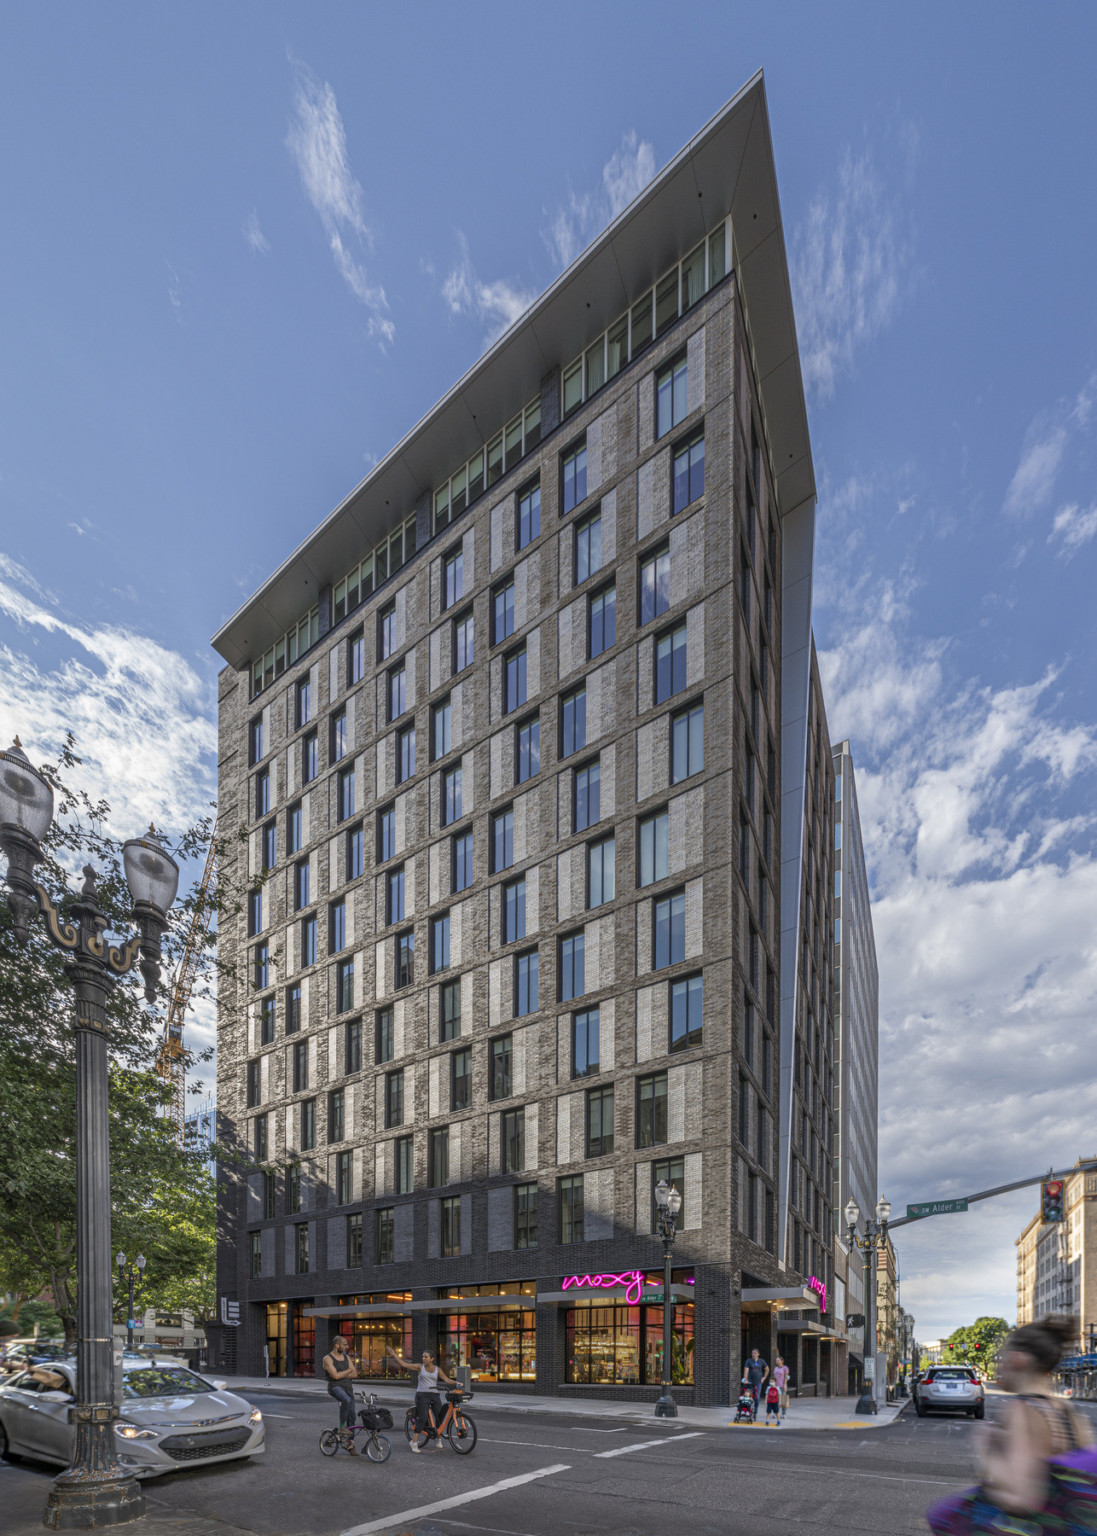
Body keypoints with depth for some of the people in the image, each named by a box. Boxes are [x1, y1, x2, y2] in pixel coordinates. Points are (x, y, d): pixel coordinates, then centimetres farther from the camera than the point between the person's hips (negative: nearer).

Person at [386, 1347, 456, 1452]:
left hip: (434, 1395, 2)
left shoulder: (437, 1369, 6)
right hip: (422, 1395, -2)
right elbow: (403, 1364, -1)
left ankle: (437, 1439, 20)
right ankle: (414, 1442, -10)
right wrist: (393, 1354, -7)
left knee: (440, 1416, -4)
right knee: (422, 1418, -17)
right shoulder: (420, 1367, 3)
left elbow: (447, 1380, -1)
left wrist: (456, 1383, -19)